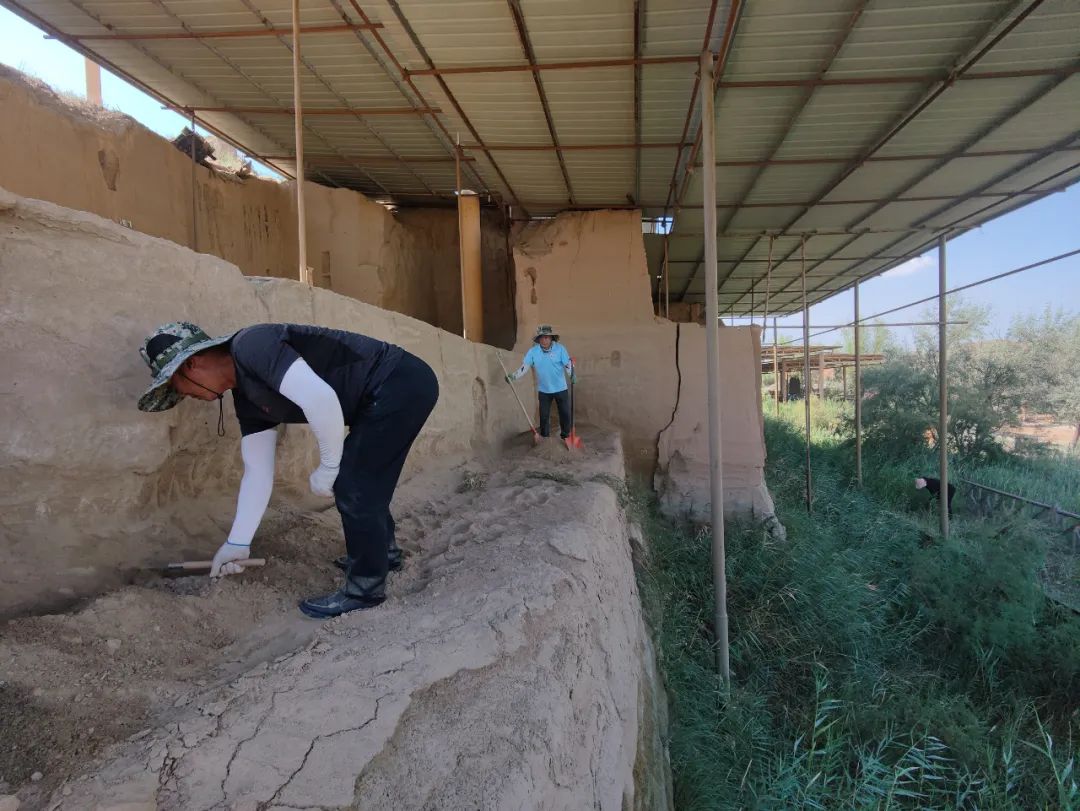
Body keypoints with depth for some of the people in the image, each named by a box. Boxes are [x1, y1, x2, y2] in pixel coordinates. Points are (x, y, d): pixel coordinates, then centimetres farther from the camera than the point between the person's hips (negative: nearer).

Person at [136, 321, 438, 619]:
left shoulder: (252, 346, -17)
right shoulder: (247, 399, 12)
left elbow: (319, 399, -30)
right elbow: (258, 472, 14)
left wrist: (328, 468, -16)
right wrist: (237, 543, 17)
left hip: (401, 383, -9)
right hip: (386, 393, 9)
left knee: (353, 487, -3)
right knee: (358, 480, 23)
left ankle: (365, 587, 14)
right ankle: (383, 552, 43)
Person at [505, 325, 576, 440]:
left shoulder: (560, 348, -10)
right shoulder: (533, 351, -7)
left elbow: (568, 364, -15)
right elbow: (524, 366, -11)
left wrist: (572, 374, -36)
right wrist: (513, 376, -27)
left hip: (560, 388, -1)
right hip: (543, 390, 1)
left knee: (565, 414, 8)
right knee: (544, 416, 9)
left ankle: (566, 437, 27)